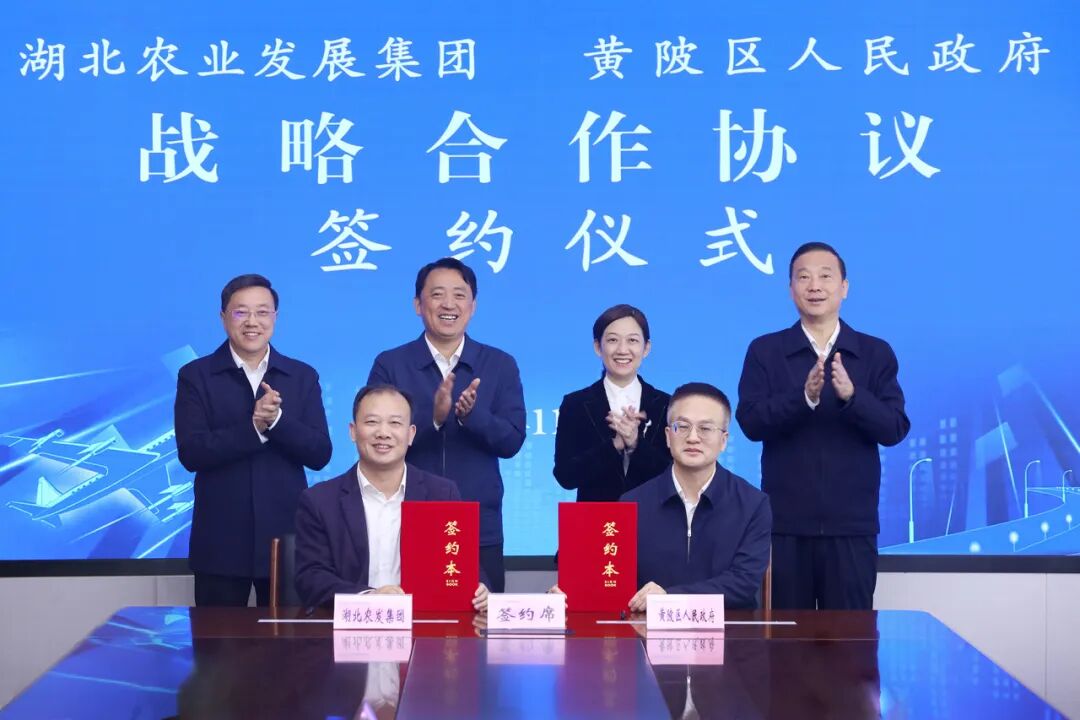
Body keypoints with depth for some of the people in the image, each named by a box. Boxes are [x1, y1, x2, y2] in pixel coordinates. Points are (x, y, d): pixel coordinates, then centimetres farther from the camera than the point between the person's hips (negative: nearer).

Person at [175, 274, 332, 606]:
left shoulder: (302, 377, 8)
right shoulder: (195, 376, 3)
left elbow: (320, 454, 0)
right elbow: (190, 453, -8)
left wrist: (276, 420, -16)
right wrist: (253, 426, -19)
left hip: (286, 536, 1)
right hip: (220, 541, -1)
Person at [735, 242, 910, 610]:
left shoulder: (876, 353, 5)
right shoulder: (764, 351, 4)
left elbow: (895, 429, -3)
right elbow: (750, 422, -7)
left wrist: (851, 395, -22)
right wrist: (804, 397, -23)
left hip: (851, 523, 0)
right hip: (785, 522, 0)